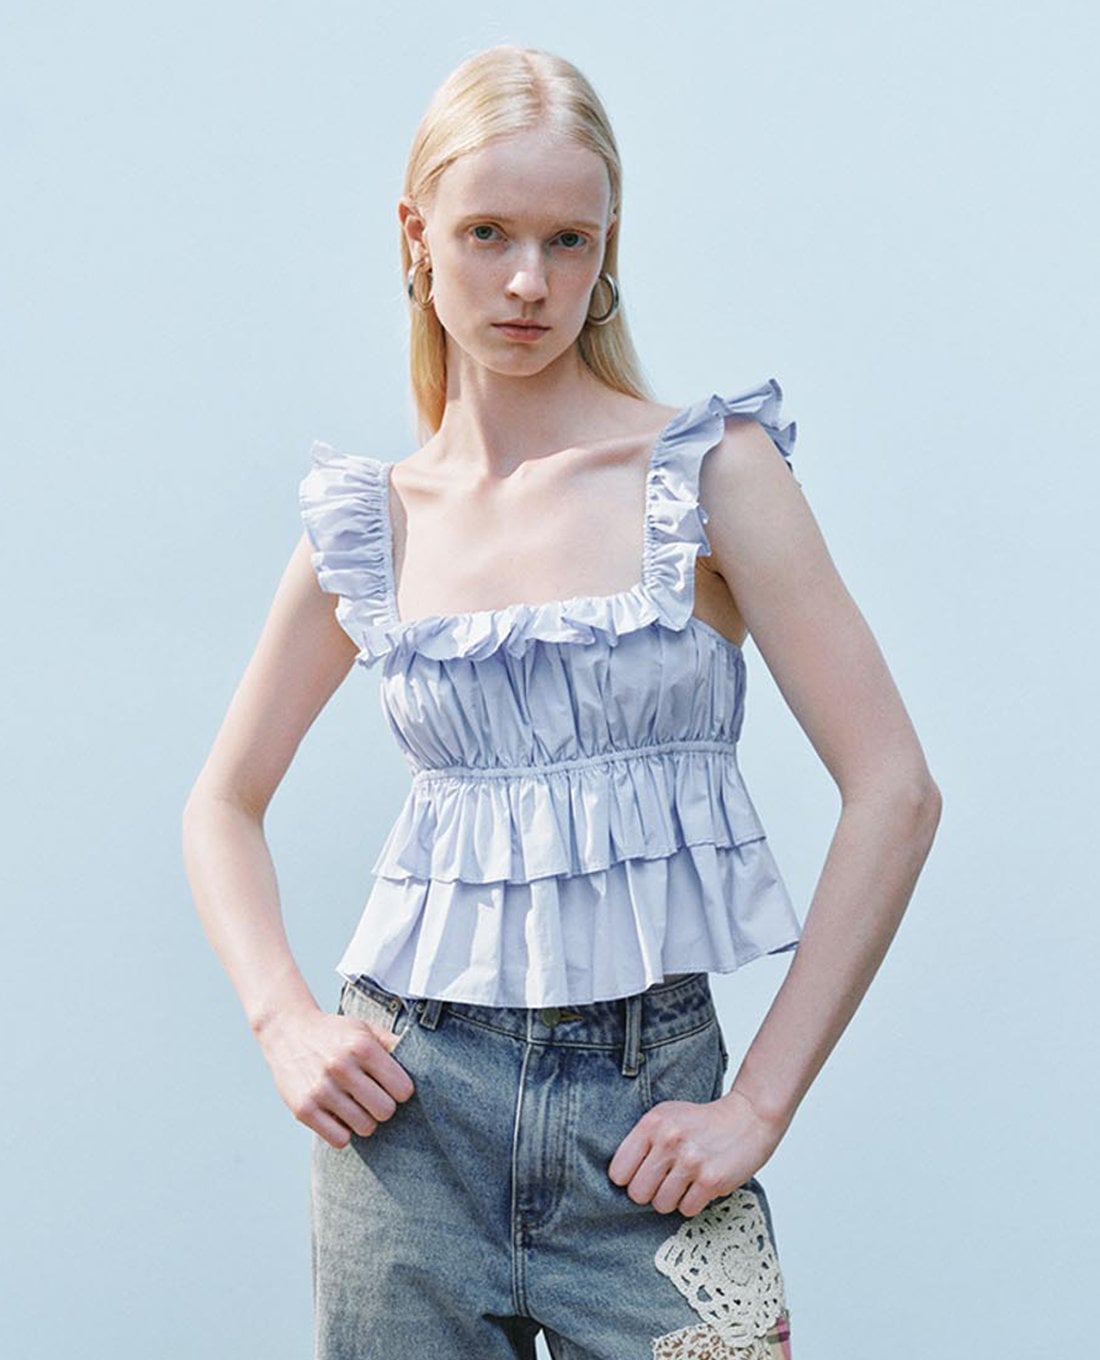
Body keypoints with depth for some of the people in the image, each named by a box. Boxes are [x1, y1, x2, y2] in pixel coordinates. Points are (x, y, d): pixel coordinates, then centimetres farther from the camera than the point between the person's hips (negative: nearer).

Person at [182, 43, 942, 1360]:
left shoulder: (709, 472, -5)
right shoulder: (367, 524, 4)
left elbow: (893, 789, -8)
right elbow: (223, 806, 14)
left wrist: (760, 1103, -10)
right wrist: (284, 1023, -1)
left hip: (649, 1107, -2)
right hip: (410, 1107, 2)